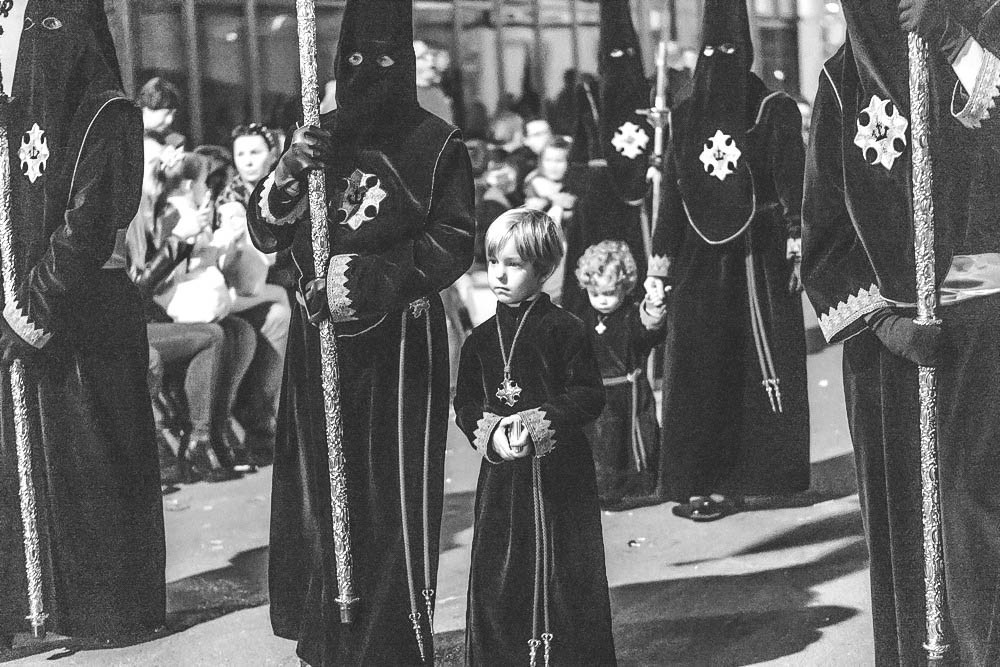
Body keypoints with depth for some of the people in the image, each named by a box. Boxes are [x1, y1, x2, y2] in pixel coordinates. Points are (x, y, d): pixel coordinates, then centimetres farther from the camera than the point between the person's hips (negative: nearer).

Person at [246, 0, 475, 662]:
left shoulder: (437, 143, -1)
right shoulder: (319, 137, 11)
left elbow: (454, 245, -7)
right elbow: (266, 234, 7)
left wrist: (363, 278, -17)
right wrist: (288, 173, -13)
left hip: (399, 341, -4)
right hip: (319, 338, 4)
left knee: (394, 494, -5)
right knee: (319, 490, 6)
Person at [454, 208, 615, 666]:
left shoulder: (564, 330, -5)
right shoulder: (481, 339, 9)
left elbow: (589, 396, -9)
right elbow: (464, 404, 10)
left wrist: (536, 425, -19)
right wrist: (491, 434, -11)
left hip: (560, 472, -4)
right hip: (502, 472, 4)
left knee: (564, 572, 0)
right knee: (498, 571, 5)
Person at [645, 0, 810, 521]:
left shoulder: (775, 110, -1)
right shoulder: (686, 116, 9)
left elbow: (793, 186, -6)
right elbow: (671, 195, 9)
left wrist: (797, 248, -16)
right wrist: (659, 267, 6)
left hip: (759, 255, -3)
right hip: (700, 259, 3)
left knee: (764, 360, -2)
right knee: (698, 369, 0)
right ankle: (699, 482, 4)